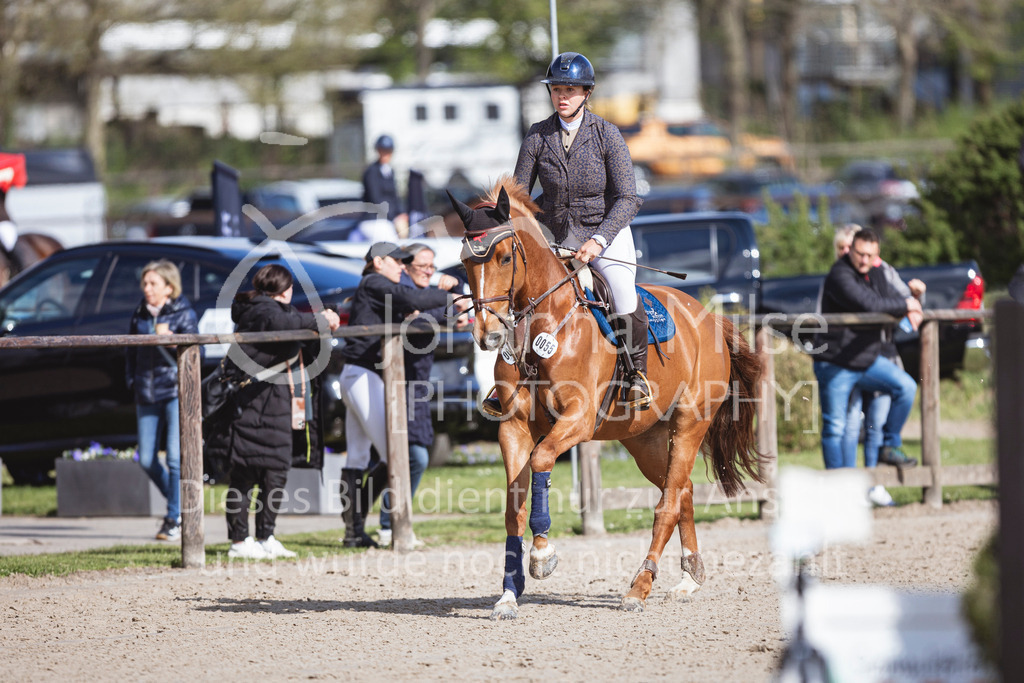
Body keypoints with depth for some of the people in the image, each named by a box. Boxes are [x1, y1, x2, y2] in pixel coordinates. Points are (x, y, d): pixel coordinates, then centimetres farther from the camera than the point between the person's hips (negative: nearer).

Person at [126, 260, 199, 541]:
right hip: (147, 396, 5)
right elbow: (131, 353, 22)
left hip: (176, 391, -5)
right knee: (147, 459, 3)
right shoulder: (139, 316, 13)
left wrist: (170, 339, -21)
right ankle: (180, 506, 22)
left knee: (175, 457, -11)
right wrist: (132, 382, 11)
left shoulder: (184, 314, 0)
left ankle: (175, 519, -3)